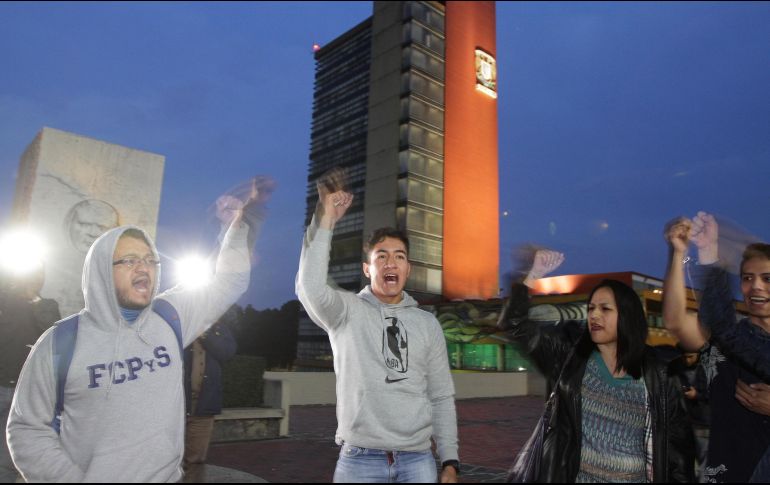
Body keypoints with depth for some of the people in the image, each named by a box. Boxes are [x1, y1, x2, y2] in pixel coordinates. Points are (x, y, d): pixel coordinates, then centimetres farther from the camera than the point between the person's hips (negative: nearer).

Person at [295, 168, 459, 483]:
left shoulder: (427, 324, 7)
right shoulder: (347, 312, -1)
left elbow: (442, 397, 8)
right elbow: (311, 288, -23)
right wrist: (326, 218, -27)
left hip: (417, 459, 2)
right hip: (360, 460, -2)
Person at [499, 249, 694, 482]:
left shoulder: (656, 375, -3)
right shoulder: (569, 354, -4)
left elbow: (678, 438, 3)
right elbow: (515, 324, -10)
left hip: (637, 477, 1)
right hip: (579, 476, 0)